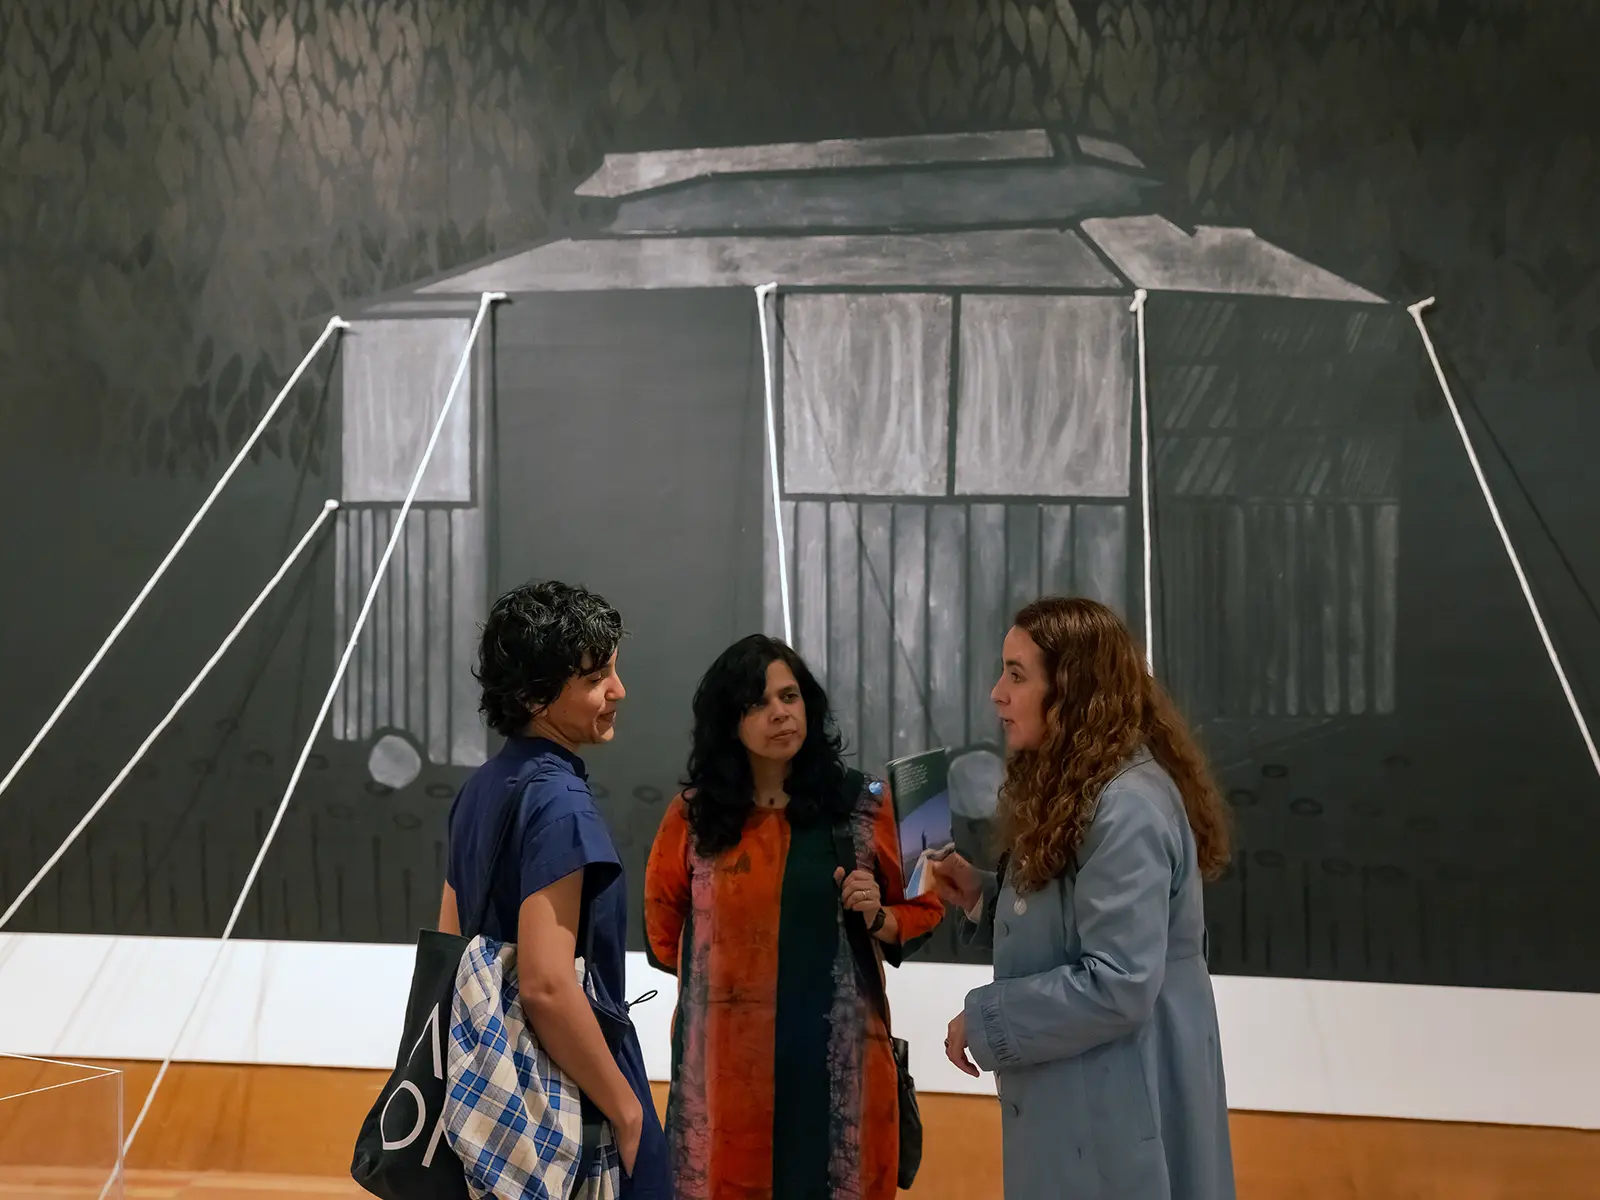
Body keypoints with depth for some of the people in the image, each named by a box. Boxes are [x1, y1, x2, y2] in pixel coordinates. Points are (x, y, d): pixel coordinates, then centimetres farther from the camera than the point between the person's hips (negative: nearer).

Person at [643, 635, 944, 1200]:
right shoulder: (693, 815, 2)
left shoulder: (864, 804, 1)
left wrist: (878, 916, -9)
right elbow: (663, 924, 18)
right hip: (726, 1053, 1)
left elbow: (922, 908, 9)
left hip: (837, 1050, 0)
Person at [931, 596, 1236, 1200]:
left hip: (1121, 1115, -10)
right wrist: (983, 898, 3)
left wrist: (984, 1022, -17)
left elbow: (1118, 985, -26)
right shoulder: (1071, 792, 10)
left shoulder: (1126, 808, -22)